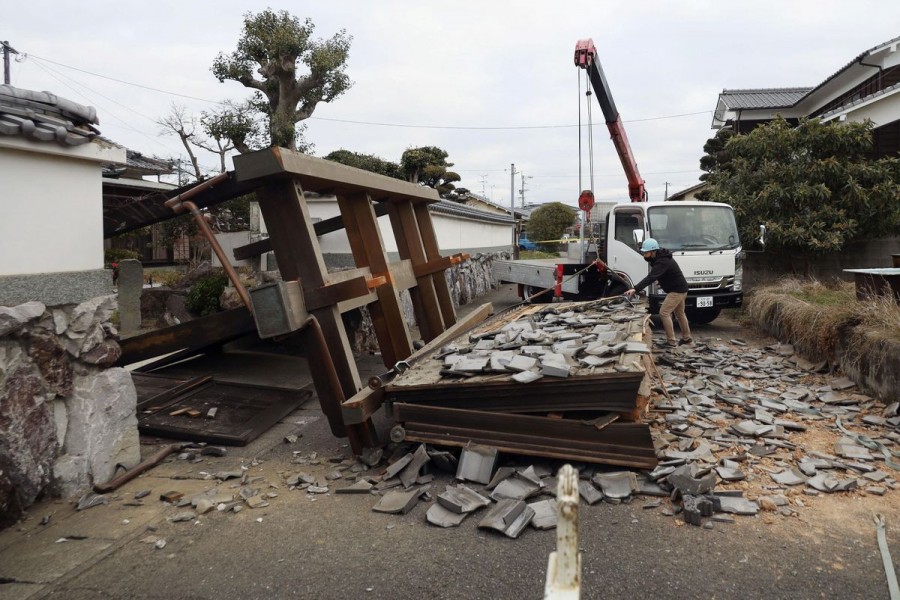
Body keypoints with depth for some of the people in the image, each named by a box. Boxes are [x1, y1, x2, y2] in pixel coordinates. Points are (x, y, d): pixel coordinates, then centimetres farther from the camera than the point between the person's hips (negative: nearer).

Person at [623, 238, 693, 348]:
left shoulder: (662, 262, -28)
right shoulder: (660, 258, 4)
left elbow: (651, 277, -40)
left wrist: (635, 289, -47)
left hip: (677, 290, -11)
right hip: (680, 289, 11)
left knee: (664, 313, -12)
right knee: (680, 314, 22)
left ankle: (671, 341, -8)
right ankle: (687, 338, 37)